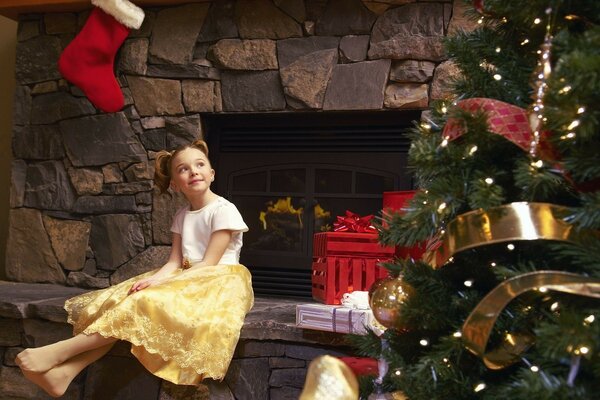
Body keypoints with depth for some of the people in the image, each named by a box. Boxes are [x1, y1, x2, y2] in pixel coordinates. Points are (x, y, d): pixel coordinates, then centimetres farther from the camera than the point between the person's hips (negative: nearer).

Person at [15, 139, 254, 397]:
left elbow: (209, 263, -15)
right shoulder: (181, 216, 13)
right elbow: (174, 263, 4)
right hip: (186, 279, 7)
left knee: (149, 303, -30)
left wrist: (163, 283, -21)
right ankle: (65, 371, -30)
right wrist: (155, 279, -18)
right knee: (120, 301, -16)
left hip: (217, 283, -7)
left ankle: (60, 352, -33)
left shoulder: (223, 210, -9)